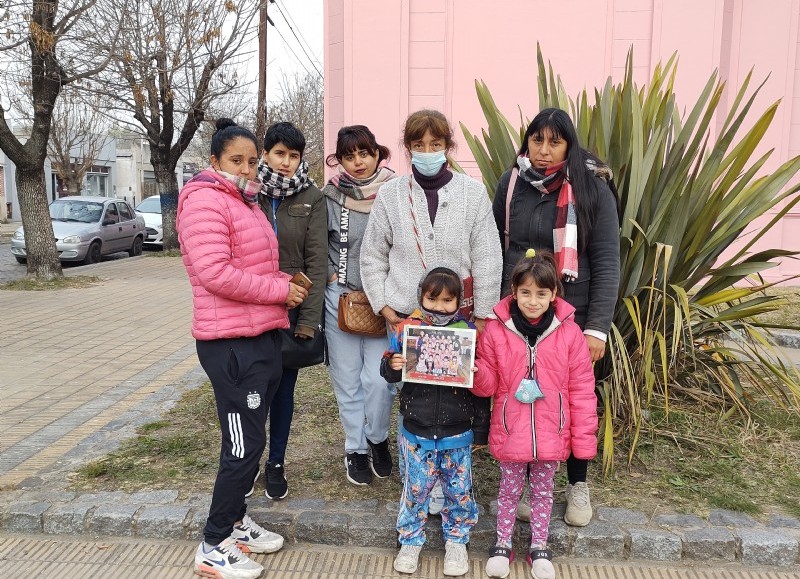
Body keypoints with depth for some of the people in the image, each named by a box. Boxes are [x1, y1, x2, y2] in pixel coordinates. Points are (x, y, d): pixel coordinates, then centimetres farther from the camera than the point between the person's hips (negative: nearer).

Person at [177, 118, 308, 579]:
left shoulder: (248, 203, 18)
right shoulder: (205, 201, -13)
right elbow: (215, 274, -24)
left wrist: (286, 283, 6)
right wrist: (280, 290, -16)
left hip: (263, 336, 10)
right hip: (231, 343, -9)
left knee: (252, 440, 18)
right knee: (245, 445, -3)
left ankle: (236, 521, 34)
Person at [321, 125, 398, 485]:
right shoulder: (330, 195, -2)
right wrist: (332, 276, 0)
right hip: (340, 298, 1)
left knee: (379, 379, -6)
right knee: (347, 379, 9)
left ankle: (377, 438, 24)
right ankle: (355, 449, 28)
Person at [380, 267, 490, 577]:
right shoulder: (406, 329, -5)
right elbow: (388, 372, 4)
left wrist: (480, 428, -2)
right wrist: (392, 365, -19)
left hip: (457, 433, 0)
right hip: (416, 431, 0)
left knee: (458, 490, 13)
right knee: (415, 488, 12)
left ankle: (457, 541, 35)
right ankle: (410, 541, 32)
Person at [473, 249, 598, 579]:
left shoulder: (569, 333, -10)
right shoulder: (496, 330, -10)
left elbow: (581, 390, -5)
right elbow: (487, 385, -3)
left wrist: (584, 438, -4)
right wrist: (475, 373, -26)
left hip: (550, 434, 0)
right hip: (509, 432, 0)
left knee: (543, 490, 19)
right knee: (509, 490, 18)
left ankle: (539, 547, 40)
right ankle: (503, 544, 39)